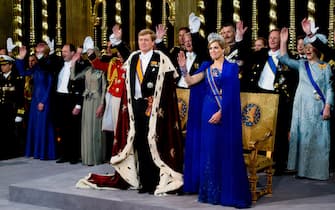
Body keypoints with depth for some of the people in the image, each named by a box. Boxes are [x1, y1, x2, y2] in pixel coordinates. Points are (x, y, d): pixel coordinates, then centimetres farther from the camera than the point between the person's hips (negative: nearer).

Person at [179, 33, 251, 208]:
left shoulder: (231, 67, -3)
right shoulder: (206, 67, 10)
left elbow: (232, 93, -10)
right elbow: (190, 81, 2)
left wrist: (221, 112, -18)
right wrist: (183, 68, -13)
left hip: (225, 113, -5)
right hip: (207, 112, 5)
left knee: (225, 151, -1)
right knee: (208, 151, 8)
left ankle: (228, 191, 9)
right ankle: (210, 190, 19)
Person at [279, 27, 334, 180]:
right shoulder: (301, 65, 10)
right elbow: (284, 59, -2)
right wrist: (283, 41, -11)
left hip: (319, 107, -2)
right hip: (302, 107, 2)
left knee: (319, 137, -1)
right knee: (303, 136, 3)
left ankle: (318, 171, 6)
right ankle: (303, 169, 9)